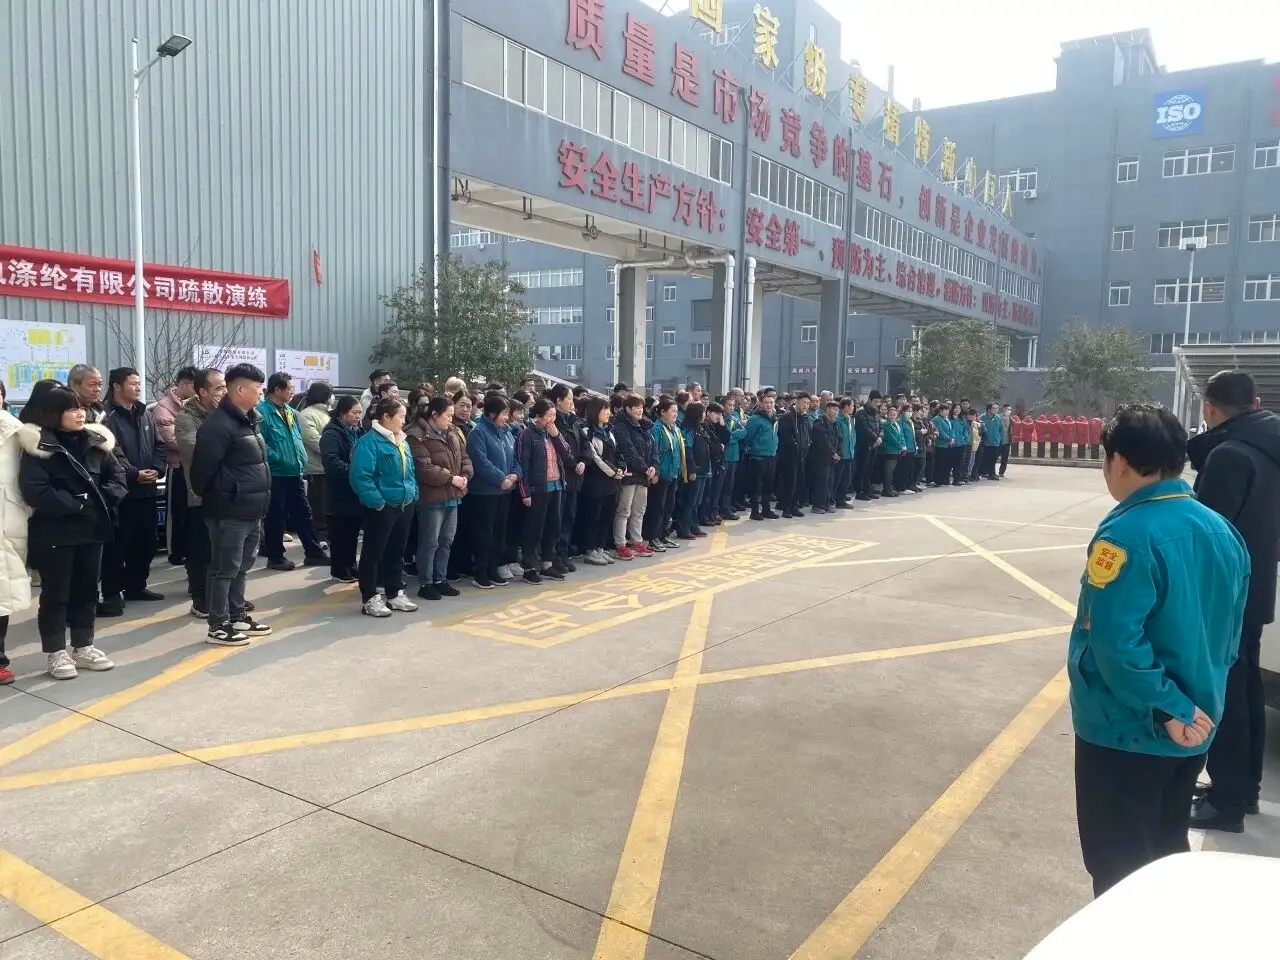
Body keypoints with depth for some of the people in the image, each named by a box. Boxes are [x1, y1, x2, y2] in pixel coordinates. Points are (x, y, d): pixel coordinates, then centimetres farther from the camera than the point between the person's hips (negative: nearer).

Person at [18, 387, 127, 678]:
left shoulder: (95, 441, 6)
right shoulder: (38, 446, -10)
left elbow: (117, 475, 9)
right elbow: (34, 490, -19)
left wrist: (104, 500, -8)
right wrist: (76, 505, -20)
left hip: (91, 528, 5)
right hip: (54, 532, -5)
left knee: (87, 590, 13)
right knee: (55, 593, 4)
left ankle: (83, 647, 24)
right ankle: (56, 653, 14)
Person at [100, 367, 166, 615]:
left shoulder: (145, 414, 14)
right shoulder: (109, 418, -9)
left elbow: (159, 445, 11)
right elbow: (111, 454, -17)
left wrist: (156, 469, -5)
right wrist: (134, 474, -22)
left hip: (147, 489, 7)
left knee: (146, 541, 14)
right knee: (118, 544, -3)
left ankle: (135, 586, 26)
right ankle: (112, 593, 4)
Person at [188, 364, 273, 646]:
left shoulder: (251, 420, 14)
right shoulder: (218, 424, -17)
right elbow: (203, 468, -19)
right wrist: (212, 497, -6)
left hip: (251, 510, 9)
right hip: (230, 512, -9)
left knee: (241, 566, 18)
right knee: (225, 569, -1)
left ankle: (237, 616, 30)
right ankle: (218, 626, 7)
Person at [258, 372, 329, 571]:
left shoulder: (290, 412, 13)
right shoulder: (262, 412, -15)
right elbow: (260, 443, -21)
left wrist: (302, 457, 8)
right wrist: (279, 459, -16)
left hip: (295, 473, 8)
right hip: (275, 474, -8)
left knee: (303, 513, 13)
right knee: (276, 516, 3)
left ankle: (314, 552, 21)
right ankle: (276, 557, 15)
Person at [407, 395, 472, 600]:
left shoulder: (453, 433, 11)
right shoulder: (417, 436, -14)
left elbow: (464, 458, 14)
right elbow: (424, 468, -21)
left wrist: (465, 476, -6)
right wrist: (451, 478, -17)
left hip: (452, 495, 8)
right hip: (431, 496, -8)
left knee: (446, 540, 15)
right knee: (430, 542, 0)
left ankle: (440, 579, 26)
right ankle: (425, 584, 11)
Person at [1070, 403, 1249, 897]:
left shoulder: (1127, 533, -23)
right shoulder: (1221, 530, 2)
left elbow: (1115, 640, -29)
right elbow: (1229, 633, 10)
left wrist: (1167, 709, -19)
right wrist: (1187, 703, 16)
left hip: (1126, 731, -8)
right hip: (1192, 730, 8)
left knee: (1119, 870, 9)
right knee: (1168, 853, 24)